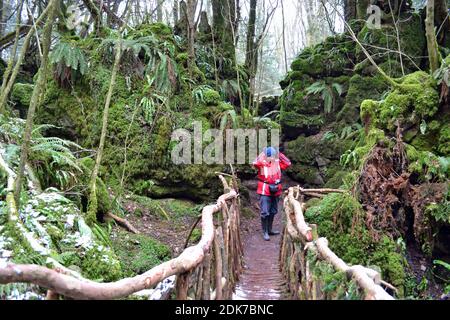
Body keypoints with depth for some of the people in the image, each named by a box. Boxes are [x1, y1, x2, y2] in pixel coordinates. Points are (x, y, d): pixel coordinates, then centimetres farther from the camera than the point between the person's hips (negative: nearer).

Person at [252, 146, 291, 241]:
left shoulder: (278, 163, 6)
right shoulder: (262, 163, -8)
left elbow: (288, 164, 4)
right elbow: (256, 163, -28)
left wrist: (279, 154, -1)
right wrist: (262, 154, -19)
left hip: (275, 191, 6)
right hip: (265, 191, -6)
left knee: (273, 211, 17)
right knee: (265, 212, -8)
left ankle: (269, 230, 31)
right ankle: (265, 232, 1)